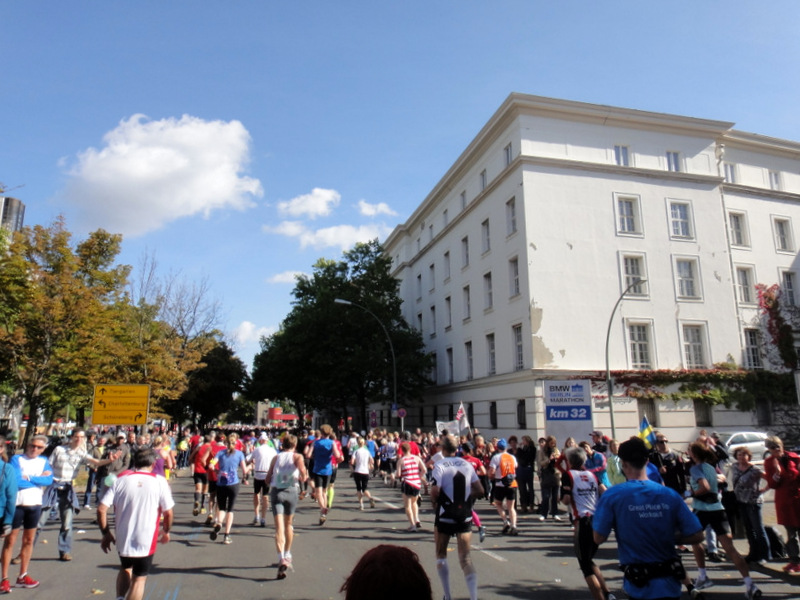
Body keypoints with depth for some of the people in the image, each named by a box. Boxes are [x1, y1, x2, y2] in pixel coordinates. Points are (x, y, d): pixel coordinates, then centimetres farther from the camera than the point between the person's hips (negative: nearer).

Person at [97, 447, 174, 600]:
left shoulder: (120, 479, -2)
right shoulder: (159, 481, -7)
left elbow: (101, 509, -6)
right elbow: (168, 513, -6)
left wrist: (106, 533, 7)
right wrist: (166, 532, 12)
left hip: (122, 537, 3)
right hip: (146, 540, -3)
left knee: (125, 569, 29)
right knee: (139, 578, 13)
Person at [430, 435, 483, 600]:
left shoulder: (440, 465, -10)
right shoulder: (467, 464, 3)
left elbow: (435, 491, -19)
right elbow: (479, 490, 2)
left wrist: (434, 503, 0)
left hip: (445, 515, -3)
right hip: (465, 515, 3)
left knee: (441, 555, 16)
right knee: (465, 557, 6)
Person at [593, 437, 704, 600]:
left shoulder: (612, 496, -13)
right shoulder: (670, 495, -7)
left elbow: (598, 539, -10)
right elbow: (697, 536, -5)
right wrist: (669, 538, 12)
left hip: (639, 586, -3)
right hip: (669, 582, 3)